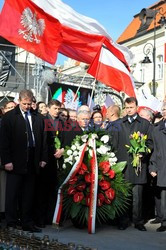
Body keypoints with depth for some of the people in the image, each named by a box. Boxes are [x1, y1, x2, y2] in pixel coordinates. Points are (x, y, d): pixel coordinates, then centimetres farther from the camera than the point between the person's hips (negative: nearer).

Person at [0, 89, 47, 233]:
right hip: (16, 162, -3)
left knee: (29, 195, 10)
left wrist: (43, 158, 5)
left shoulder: (38, 118, 9)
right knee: (12, 195, 3)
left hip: (32, 162, 3)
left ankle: (27, 223, 18)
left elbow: (43, 139, 11)